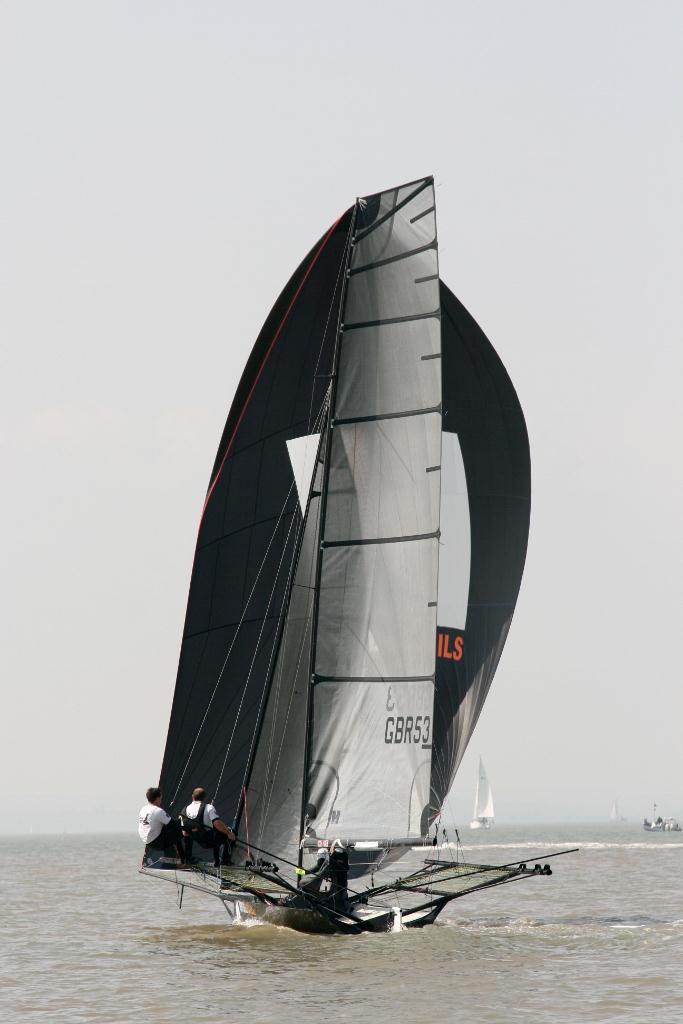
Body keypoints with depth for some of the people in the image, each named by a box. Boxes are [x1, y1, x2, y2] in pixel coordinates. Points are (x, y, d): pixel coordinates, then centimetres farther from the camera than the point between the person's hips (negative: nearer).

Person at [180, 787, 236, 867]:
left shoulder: (184, 811, 1)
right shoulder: (208, 807, -16)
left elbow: (185, 833, 7)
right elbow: (217, 823, -27)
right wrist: (229, 833, -14)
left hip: (201, 843, 5)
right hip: (211, 841, -5)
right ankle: (225, 860, 8)